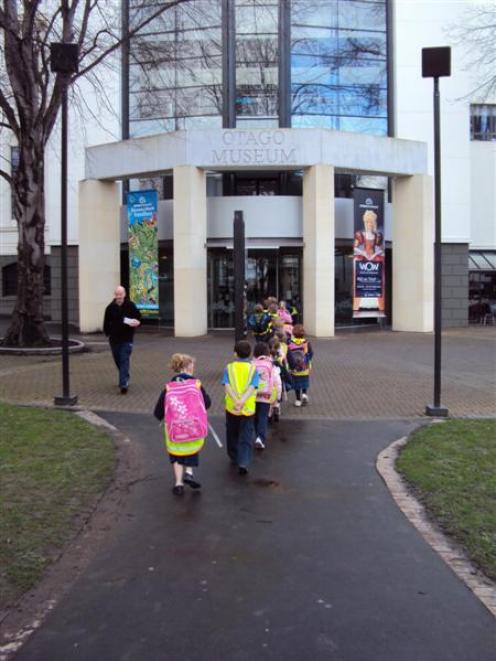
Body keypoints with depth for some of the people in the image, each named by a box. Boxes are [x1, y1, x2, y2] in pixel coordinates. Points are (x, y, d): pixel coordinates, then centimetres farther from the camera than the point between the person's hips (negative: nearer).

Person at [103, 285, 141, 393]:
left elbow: (138, 317, 2)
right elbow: (106, 323, 5)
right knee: (118, 360, 16)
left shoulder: (130, 305, -5)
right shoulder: (110, 307, 0)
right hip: (114, 339, 3)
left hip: (127, 339, -3)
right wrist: (108, 333, -6)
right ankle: (125, 378, 39)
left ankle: (124, 384, -15)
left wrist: (136, 322, -18)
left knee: (124, 361, -11)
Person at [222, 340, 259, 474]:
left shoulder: (229, 368, 0)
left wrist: (236, 400, -27)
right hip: (248, 408, -1)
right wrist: (242, 401, -26)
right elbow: (252, 388, -17)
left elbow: (226, 386, -16)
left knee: (232, 434, 20)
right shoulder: (253, 369, -2)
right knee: (246, 437, 4)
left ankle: (234, 458, 35)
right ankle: (243, 462, -11)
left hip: (231, 407, 1)